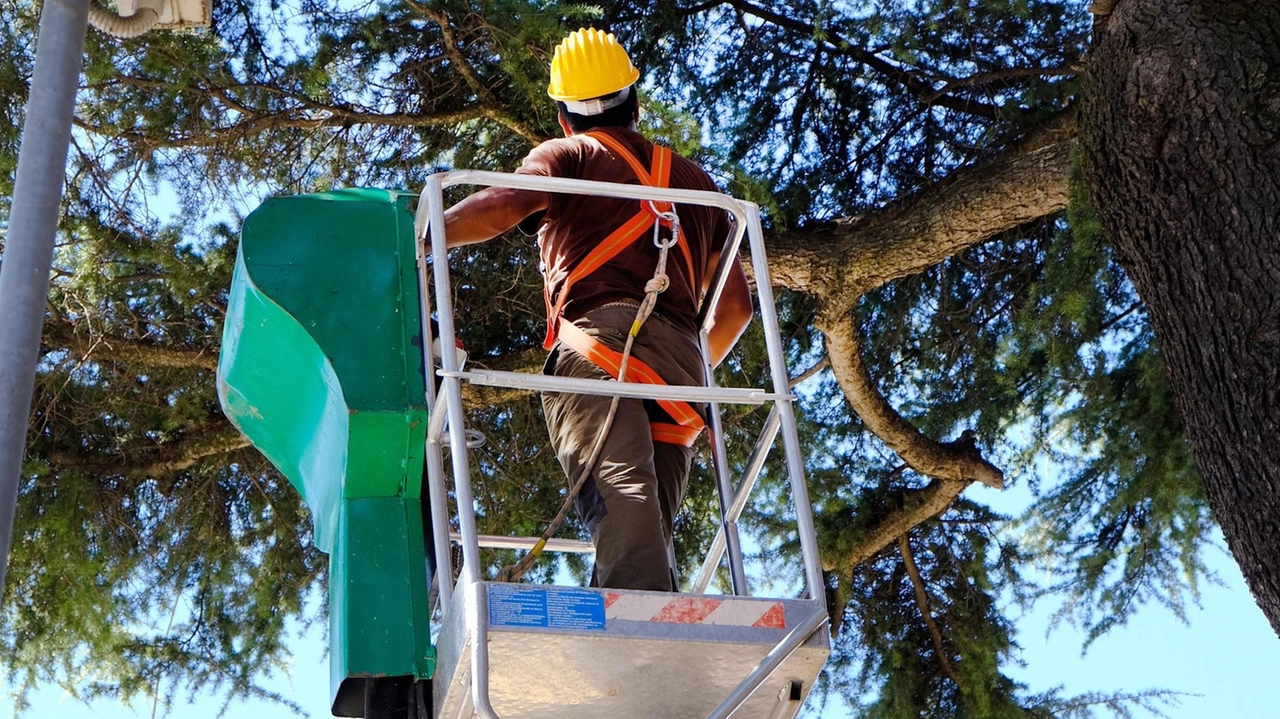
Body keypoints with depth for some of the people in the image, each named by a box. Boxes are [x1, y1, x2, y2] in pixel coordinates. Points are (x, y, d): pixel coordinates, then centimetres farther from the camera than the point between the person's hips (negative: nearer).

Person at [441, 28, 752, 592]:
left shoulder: (567, 155, 18)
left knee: (618, 495, -23)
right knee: (651, 523, 1)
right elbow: (736, 304, 29)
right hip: (680, 359, 5)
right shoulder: (694, 180, 33)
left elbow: (500, 207, -5)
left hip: (597, 340, -5)